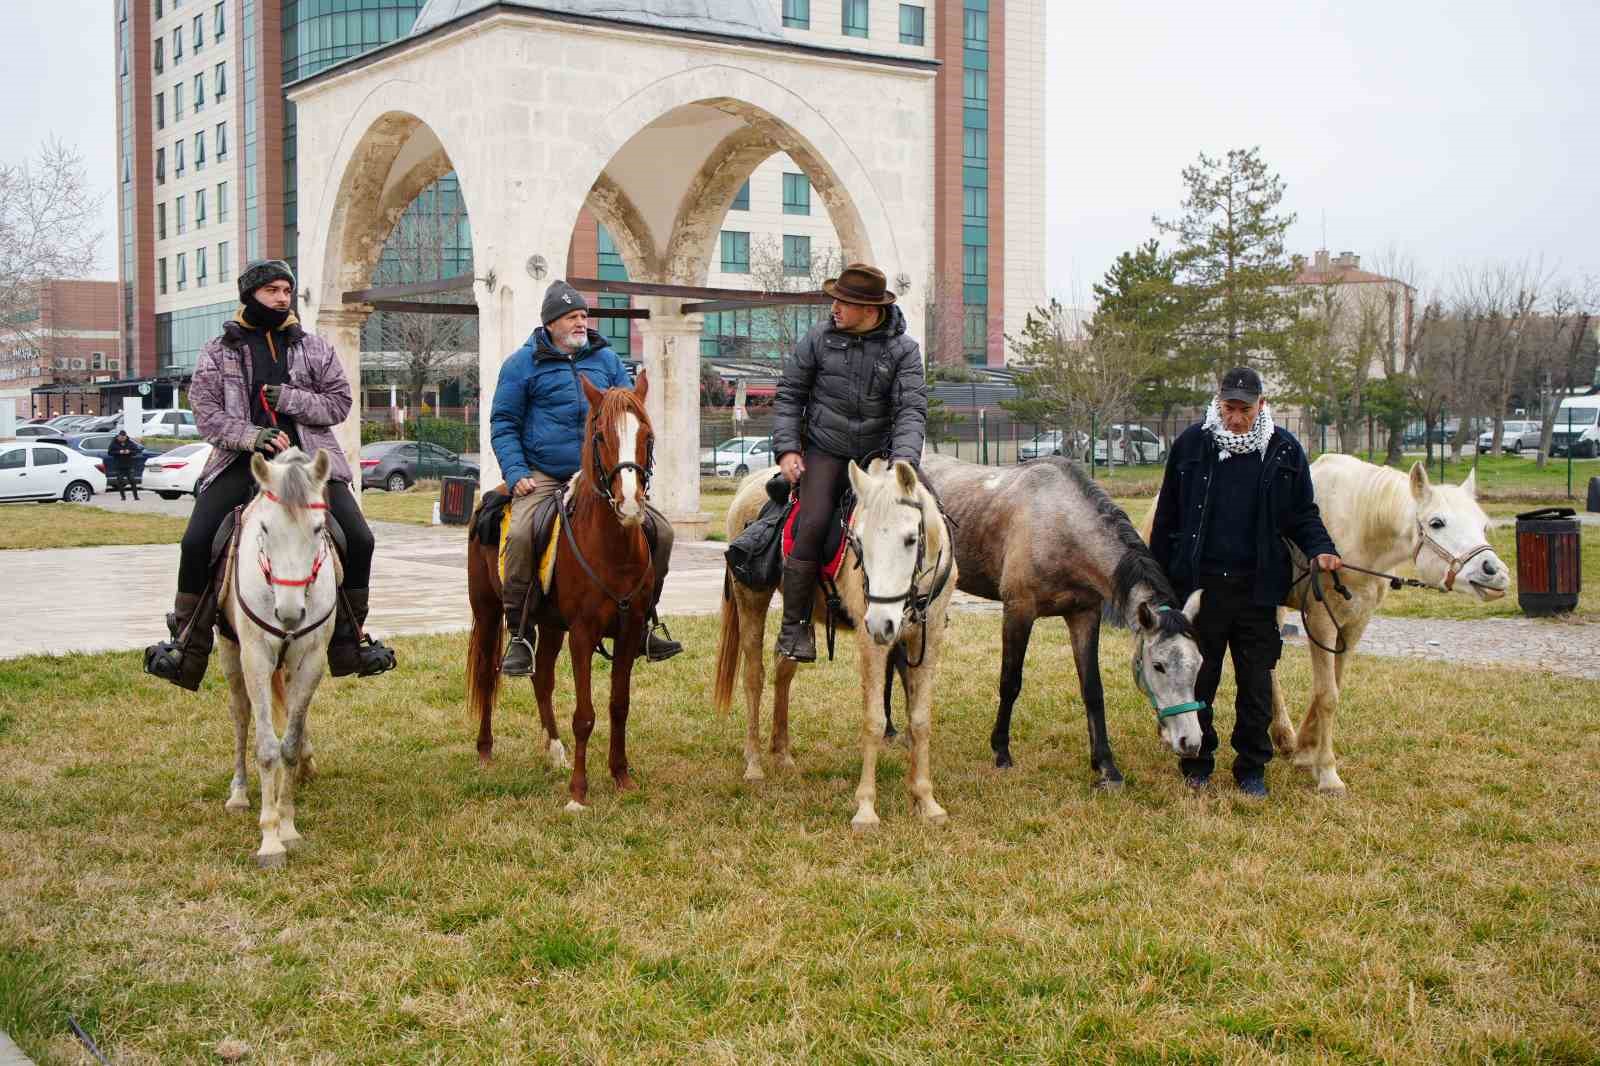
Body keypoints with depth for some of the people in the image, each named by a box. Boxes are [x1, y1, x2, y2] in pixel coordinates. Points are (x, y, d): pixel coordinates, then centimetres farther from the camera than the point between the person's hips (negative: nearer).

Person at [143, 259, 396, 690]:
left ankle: (348, 641, 6)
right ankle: (186, 647, -1)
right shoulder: (218, 352, 9)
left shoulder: (314, 348, 13)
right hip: (240, 461, -1)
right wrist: (252, 435, -17)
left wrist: (290, 399, -8)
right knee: (197, 542, -17)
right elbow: (207, 413, 0)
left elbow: (340, 402, 8)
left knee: (359, 540, -12)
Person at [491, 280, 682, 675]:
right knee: (522, 535, -31)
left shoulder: (606, 358, 13)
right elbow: (503, 424, 4)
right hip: (543, 477, -4)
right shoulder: (523, 363, 4)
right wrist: (516, 473, -10)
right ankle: (519, 636, -17)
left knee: (661, 531, -5)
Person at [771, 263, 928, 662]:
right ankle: (795, 625, -14)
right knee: (812, 525, -21)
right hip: (824, 452, -1)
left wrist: (903, 463, -27)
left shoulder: (903, 349, -3)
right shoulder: (819, 337, 0)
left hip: (877, 455, 2)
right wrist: (787, 448, -6)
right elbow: (789, 395, 6)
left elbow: (911, 410, -11)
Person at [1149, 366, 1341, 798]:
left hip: (1256, 587, 0)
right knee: (1198, 678, 9)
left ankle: (1252, 769, 18)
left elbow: (1303, 514, 8)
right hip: (1199, 583, 0)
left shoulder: (1284, 450, 1)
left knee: (1256, 682, 5)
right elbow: (1166, 518, 5)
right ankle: (1197, 764, 23)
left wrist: (1320, 549, -12)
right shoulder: (1192, 444, 0)